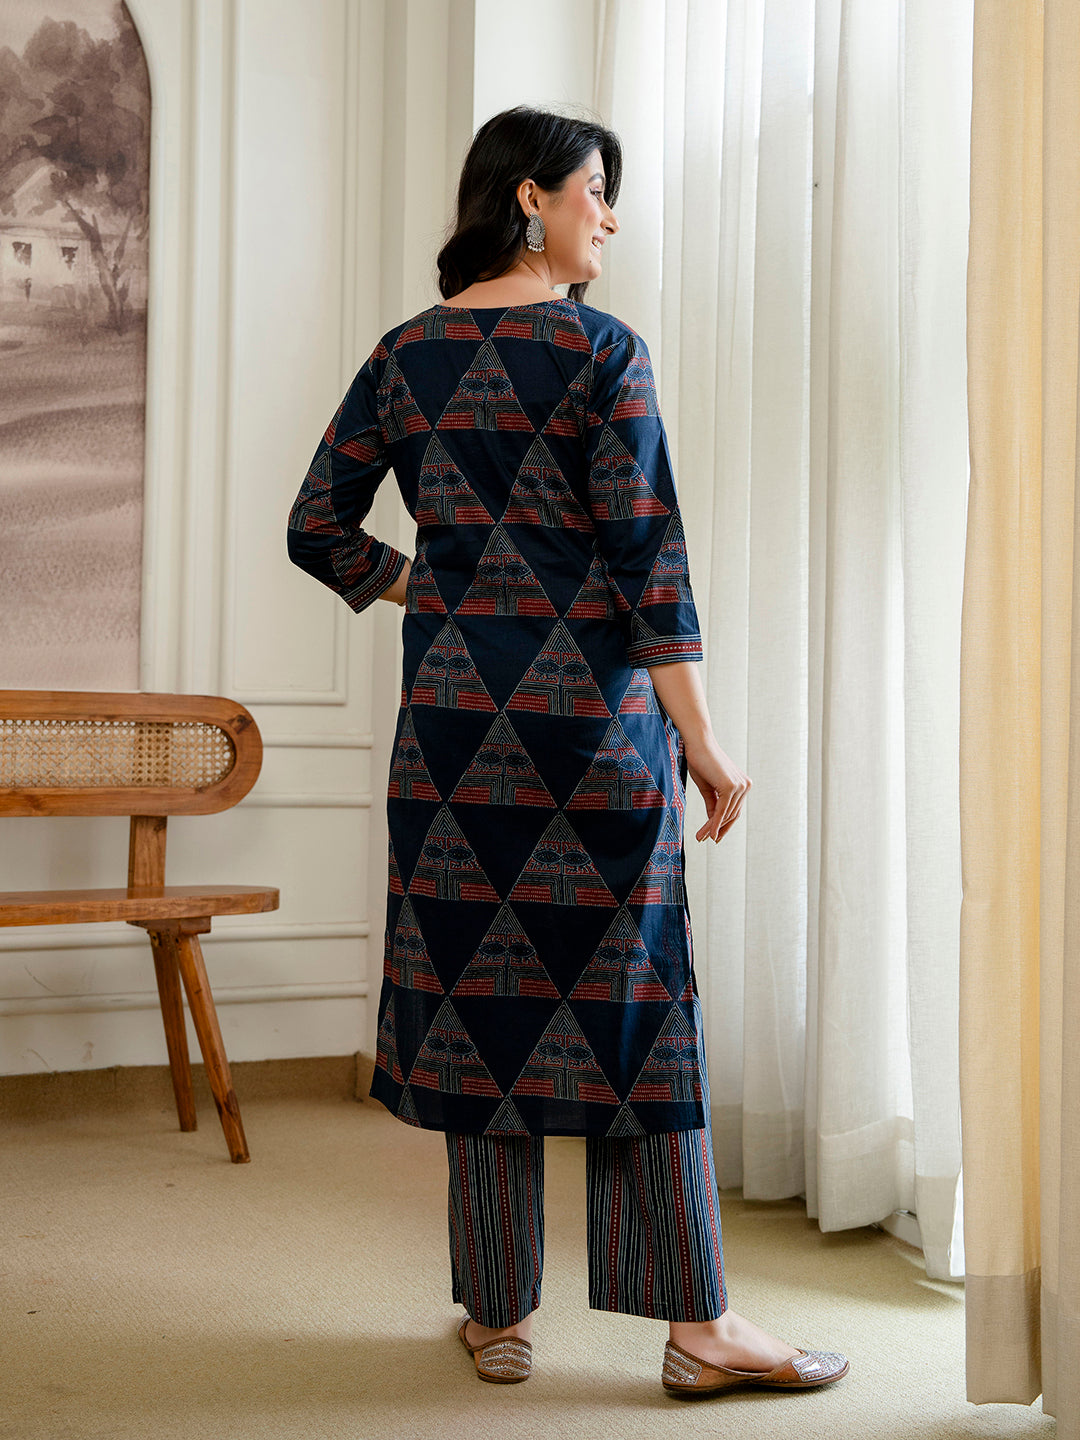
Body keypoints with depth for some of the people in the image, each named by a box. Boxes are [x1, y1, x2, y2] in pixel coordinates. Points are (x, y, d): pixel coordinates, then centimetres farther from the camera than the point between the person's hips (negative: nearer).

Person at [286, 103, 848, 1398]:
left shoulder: (403, 356, 8)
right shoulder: (601, 350, -6)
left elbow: (316, 529, 9)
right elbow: (647, 553, -11)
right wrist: (700, 740, -8)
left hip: (454, 708, 4)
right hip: (596, 707, -4)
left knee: (477, 995, 9)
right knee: (633, 1004, 3)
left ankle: (498, 1315, 18)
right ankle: (696, 1325, 10)